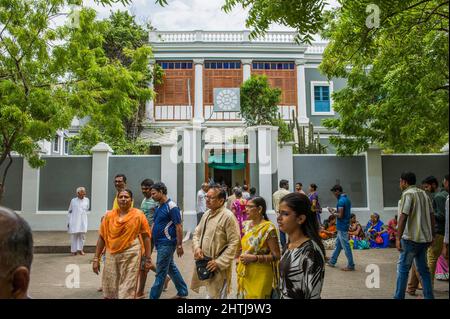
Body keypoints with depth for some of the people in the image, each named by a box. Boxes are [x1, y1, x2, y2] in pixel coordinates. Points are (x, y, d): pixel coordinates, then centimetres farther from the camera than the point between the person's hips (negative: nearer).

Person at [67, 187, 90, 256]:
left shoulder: (86, 200, 7)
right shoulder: (73, 200, 4)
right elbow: (69, 211, 8)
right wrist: (68, 222, 5)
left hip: (83, 221, 1)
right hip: (74, 221, -1)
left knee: (82, 235, 1)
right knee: (74, 235, 1)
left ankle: (80, 249, 14)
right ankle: (73, 250, 10)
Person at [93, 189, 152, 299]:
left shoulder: (138, 215, -3)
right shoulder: (109, 215, 4)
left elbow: (146, 237, -1)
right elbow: (102, 237, 7)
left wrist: (148, 259, -2)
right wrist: (96, 259, 5)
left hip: (131, 256, -3)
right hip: (111, 256, 3)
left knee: (127, 291, 4)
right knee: (109, 291, 13)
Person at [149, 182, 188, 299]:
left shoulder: (171, 206, -16)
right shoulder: (158, 207, 10)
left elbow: (179, 227, -16)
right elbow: (155, 224, 18)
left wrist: (179, 245, -16)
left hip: (167, 243, -9)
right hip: (160, 243, 9)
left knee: (161, 272, -1)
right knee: (171, 267, 17)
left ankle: (153, 296, 8)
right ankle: (182, 292, 30)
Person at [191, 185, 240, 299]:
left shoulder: (228, 216, -17)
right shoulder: (206, 214, 8)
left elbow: (234, 243, -19)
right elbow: (197, 233, 15)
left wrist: (219, 262, -20)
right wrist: (197, 247, -5)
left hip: (218, 267, -7)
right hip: (204, 263, 7)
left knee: (215, 295, 3)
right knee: (209, 293, 21)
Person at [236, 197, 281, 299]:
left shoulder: (268, 228, -16)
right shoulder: (246, 225, 5)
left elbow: (276, 255, -15)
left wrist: (254, 258, -23)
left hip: (260, 275, -7)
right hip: (244, 273, 7)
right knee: (244, 296, 18)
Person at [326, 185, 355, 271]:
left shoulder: (341, 201, -20)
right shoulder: (347, 199, 10)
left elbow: (340, 215, -23)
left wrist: (332, 212, -7)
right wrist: (336, 210, 12)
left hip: (342, 227, -10)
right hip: (343, 226, 10)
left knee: (346, 246, -1)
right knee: (338, 244, 16)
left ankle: (351, 266, 7)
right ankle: (332, 262, 26)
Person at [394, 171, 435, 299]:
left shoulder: (407, 194, -11)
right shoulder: (424, 194, 12)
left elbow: (403, 217, -18)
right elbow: (432, 216, 14)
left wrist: (398, 238, -16)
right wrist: (432, 236, 19)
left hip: (411, 238, -8)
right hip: (425, 238, 8)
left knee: (403, 268, -1)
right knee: (423, 269, 14)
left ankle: (399, 296, 3)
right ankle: (429, 296, 18)